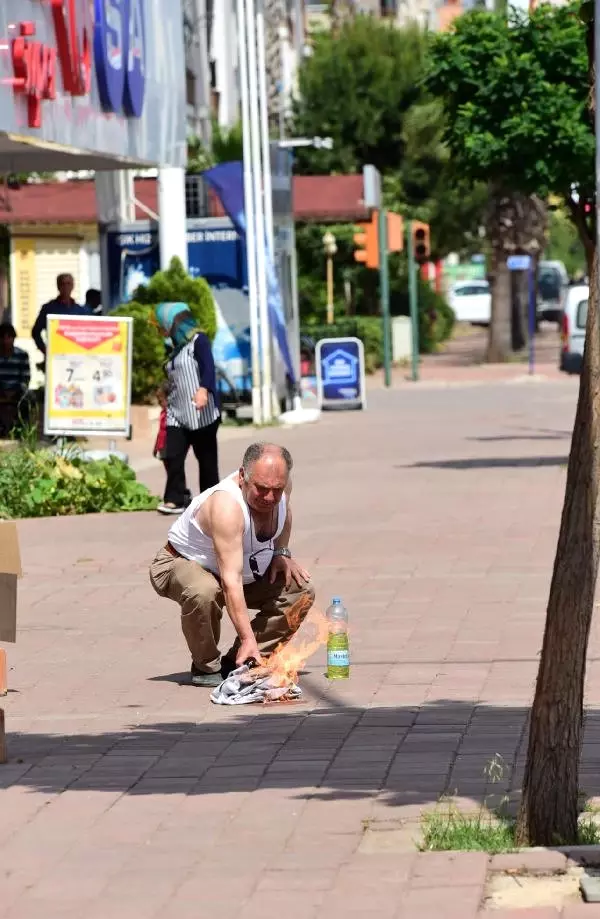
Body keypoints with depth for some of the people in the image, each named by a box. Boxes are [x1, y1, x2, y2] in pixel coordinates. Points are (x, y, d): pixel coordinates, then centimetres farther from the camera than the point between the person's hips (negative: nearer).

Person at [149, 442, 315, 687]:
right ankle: (207, 667, -14)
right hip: (182, 564, -8)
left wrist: (282, 553, 0)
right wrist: (247, 638, -49)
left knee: (301, 591, -6)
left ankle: (236, 662, -2)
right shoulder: (226, 507, -40)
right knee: (204, 593, -41)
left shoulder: (281, 485, -17)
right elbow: (231, 581, -44)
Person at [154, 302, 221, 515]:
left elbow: (208, 367, -22)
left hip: (200, 413, -7)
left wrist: (203, 390, -38)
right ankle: (175, 499, -5)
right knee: (172, 456, -6)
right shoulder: (177, 347, 17)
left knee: (206, 457, 1)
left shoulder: (198, 340, -7)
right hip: (177, 413, 7)